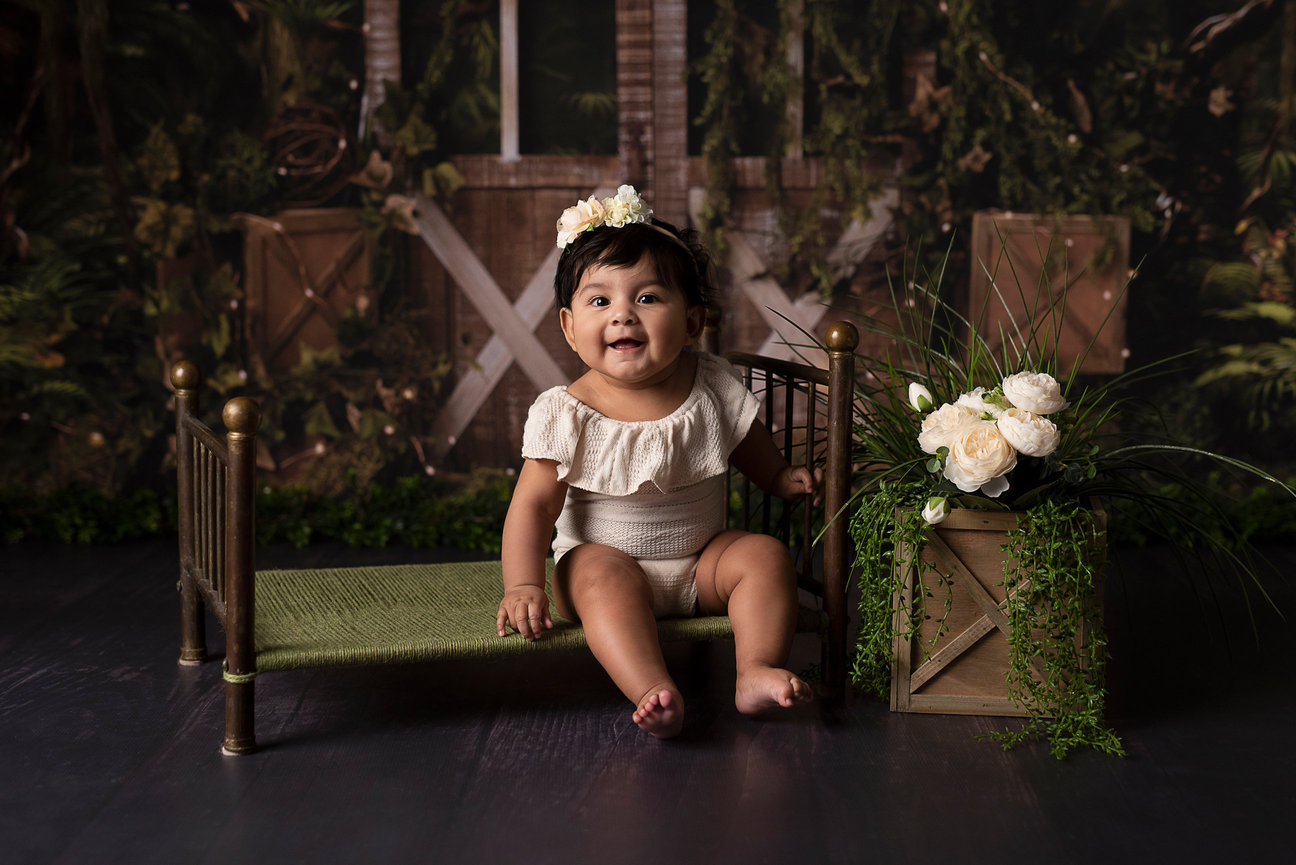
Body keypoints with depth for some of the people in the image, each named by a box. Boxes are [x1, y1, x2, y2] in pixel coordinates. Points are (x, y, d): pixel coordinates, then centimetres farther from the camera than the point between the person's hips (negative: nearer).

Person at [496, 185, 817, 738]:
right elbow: (534, 505, -15)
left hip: (701, 559, 4)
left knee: (765, 554, -18)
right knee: (605, 577, -33)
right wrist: (522, 587, -25)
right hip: (606, 559, -3)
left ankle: (757, 671, -26)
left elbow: (753, 452, 15)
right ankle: (655, 692, -47)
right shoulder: (564, 414, -13)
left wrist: (784, 478, -2)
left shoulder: (712, 388, -5)